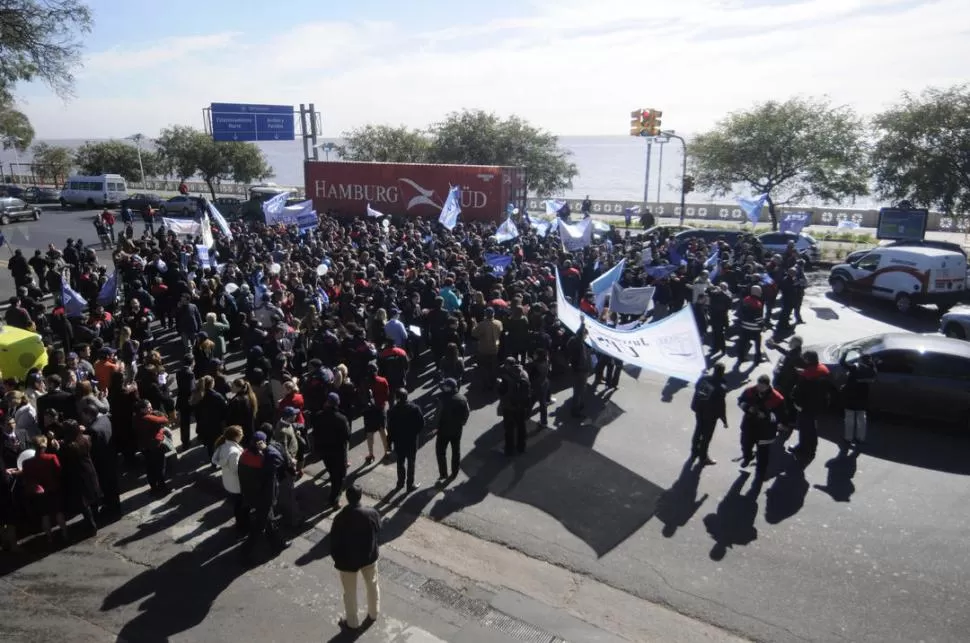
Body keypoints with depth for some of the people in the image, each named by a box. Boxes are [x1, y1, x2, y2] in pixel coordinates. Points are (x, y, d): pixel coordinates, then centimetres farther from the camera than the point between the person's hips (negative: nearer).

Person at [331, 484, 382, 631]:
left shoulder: (340, 519, -28)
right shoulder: (373, 513, -20)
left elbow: (334, 542, -16)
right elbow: (378, 534, -3)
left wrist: (336, 558, 1)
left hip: (348, 560, -3)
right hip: (369, 556, 3)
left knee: (350, 592, 19)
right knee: (372, 585, 27)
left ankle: (352, 622, 38)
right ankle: (373, 614, 46)